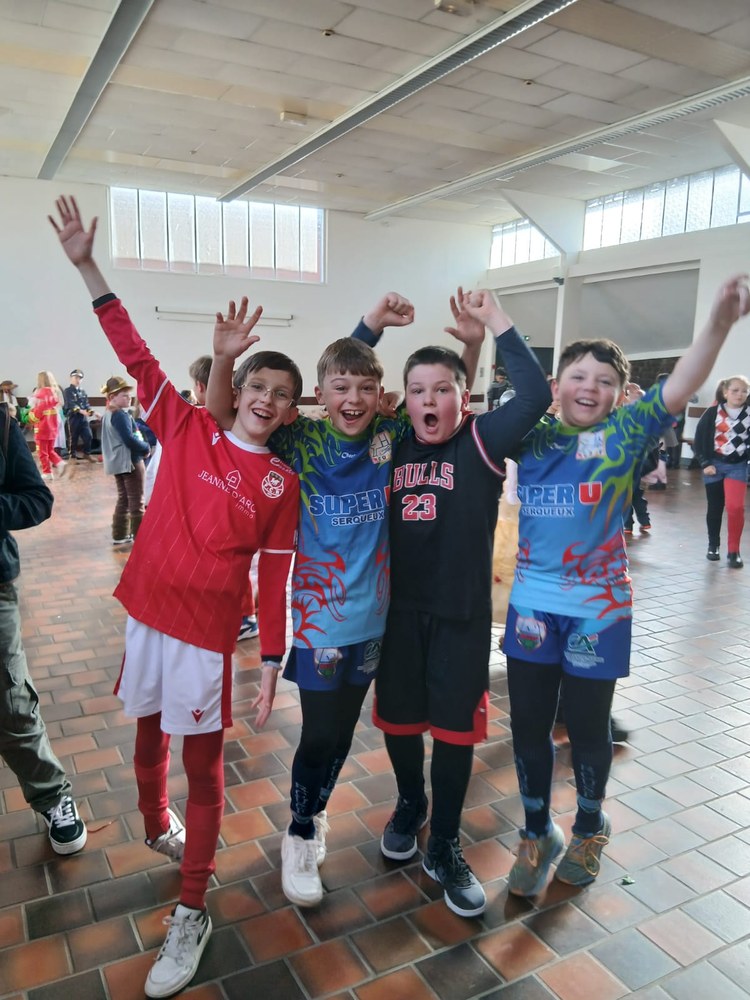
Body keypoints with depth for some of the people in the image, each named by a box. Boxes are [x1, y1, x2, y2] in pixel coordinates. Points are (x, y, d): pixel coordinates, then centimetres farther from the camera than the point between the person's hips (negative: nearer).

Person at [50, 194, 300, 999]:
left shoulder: (282, 482, -5)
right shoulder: (187, 427, 0)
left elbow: (275, 577, -4)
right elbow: (136, 354, 0)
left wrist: (271, 663, -6)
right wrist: (85, 265, -3)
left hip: (209, 628, -3)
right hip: (147, 609, 3)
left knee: (202, 761, 5)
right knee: (148, 732, 21)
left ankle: (191, 913, 21)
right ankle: (158, 828, 50)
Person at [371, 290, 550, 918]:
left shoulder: (481, 443, -8)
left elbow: (535, 395, -23)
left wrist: (495, 321, -20)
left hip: (462, 613, -3)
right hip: (399, 608, 3)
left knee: (454, 728, 8)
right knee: (398, 718, 16)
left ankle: (444, 846, 28)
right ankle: (410, 805, 45)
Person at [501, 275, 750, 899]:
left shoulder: (624, 434, -5)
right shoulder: (531, 437, 2)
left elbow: (679, 389, -19)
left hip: (598, 608, -2)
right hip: (532, 605, 2)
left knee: (587, 724, 13)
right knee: (528, 723, 11)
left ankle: (590, 826, 42)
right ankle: (537, 831, 35)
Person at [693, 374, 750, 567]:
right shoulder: (713, 412, -3)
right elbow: (699, 440, -1)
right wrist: (705, 463, -7)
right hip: (714, 464, 1)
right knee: (714, 508, 10)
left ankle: (733, 551, -3)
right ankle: (713, 546, 28)